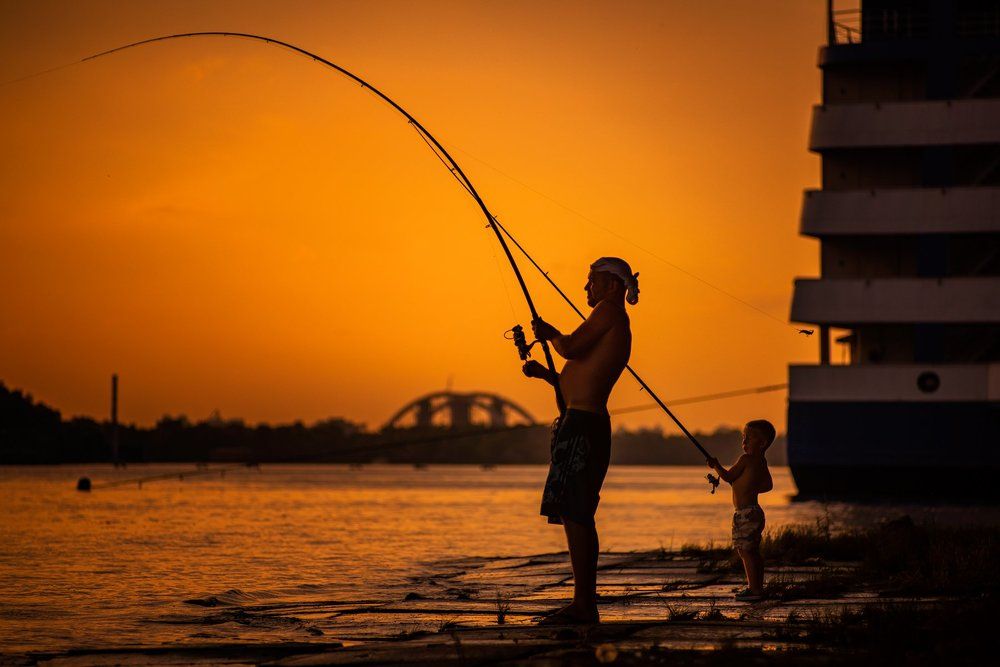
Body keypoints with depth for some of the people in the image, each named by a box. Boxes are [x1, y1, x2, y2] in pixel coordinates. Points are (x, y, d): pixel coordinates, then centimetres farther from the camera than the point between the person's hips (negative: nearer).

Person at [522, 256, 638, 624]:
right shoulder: (614, 331, 25)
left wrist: (550, 334, 5)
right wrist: (543, 372, 17)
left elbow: (570, 347, -15)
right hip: (581, 423, 11)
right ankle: (584, 603, 12)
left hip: (583, 423, -11)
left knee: (576, 514, -12)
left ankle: (584, 604, -14)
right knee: (574, 515, 11)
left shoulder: (610, 310, -4)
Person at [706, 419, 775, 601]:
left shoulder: (746, 459, -15)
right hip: (754, 510, 10)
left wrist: (716, 465, 6)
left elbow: (728, 477, -9)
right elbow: (768, 485, 23)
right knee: (753, 552, 14)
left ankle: (754, 589, -9)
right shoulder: (761, 462, 13)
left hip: (745, 513, -10)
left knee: (745, 551, -8)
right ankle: (757, 587, 18)